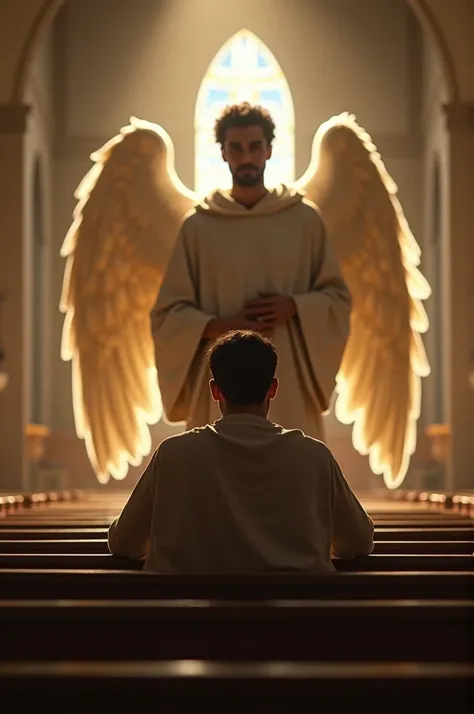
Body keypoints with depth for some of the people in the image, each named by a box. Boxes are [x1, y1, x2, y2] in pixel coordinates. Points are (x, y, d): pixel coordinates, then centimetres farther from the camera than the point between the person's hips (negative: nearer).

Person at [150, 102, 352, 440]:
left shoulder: (305, 218, 4)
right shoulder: (198, 226, 3)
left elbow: (339, 296, 8)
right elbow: (167, 313, 3)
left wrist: (294, 307, -11)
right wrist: (220, 326, -14)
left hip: (287, 383, 0)